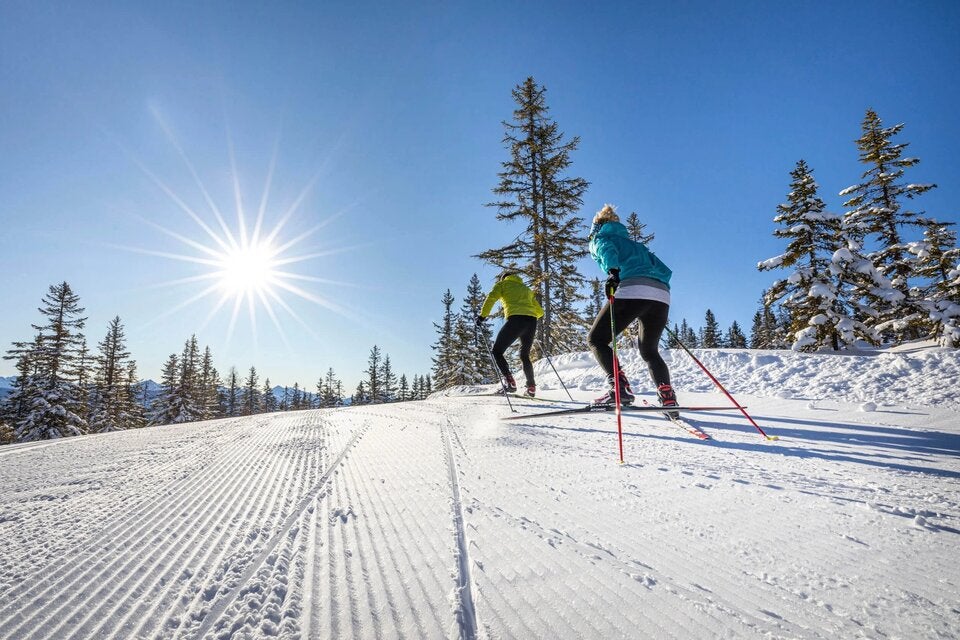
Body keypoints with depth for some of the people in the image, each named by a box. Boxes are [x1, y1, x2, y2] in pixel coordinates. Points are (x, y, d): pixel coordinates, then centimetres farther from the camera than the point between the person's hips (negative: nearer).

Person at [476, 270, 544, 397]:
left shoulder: (502, 284, 20)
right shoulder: (526, 288, 34)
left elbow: (491, 297, -1)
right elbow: (540, 312, 33)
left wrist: (482, 315, 0)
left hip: (516, 319, -5)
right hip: (531, 322, 6)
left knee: (497, 351, 4)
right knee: (524, 356, 21)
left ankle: (509, 381, -14)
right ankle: (531, 386, 11)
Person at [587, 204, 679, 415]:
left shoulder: (600, 238, 20)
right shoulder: (636, 245, 37)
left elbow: (608, 250, -7)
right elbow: (664, 271, 30)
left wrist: (613, 271, -24)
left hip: (631, 292, -6)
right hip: (662, 296, 6)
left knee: (596, 339, 6)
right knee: (649, 350, 22)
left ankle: (620, 388, -14)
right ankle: (667, 397, 0)